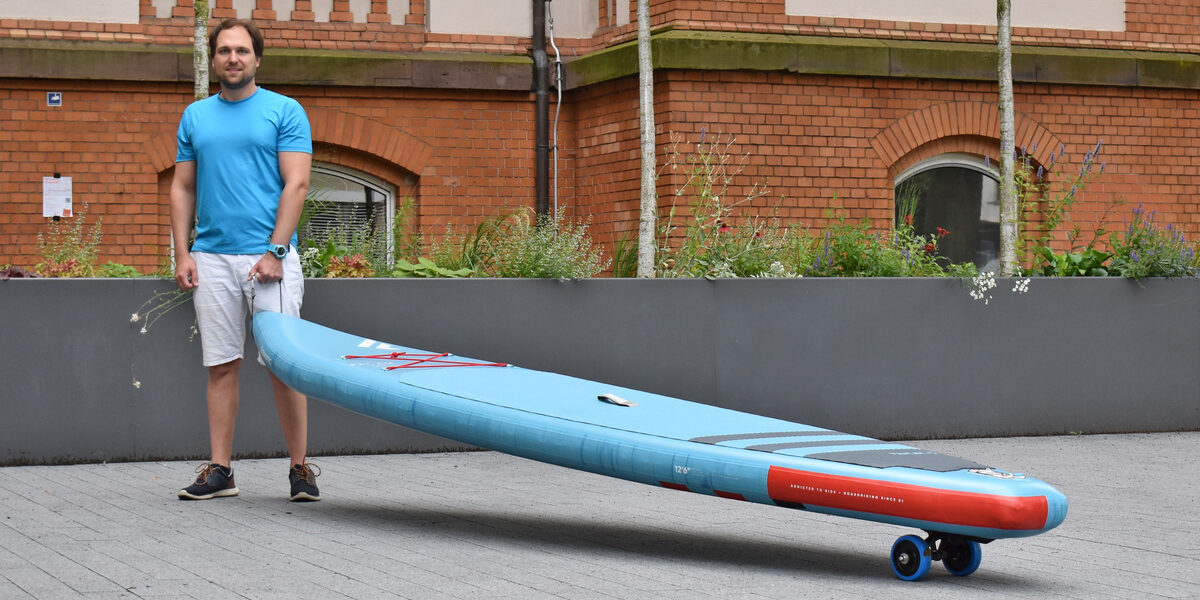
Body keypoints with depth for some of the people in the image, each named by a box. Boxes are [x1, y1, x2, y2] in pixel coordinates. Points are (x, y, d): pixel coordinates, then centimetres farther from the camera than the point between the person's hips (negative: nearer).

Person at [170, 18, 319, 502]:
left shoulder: (285, 111, 3)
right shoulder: (195, 116, 15)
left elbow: (296, 184, -4)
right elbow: (182, 188, 15)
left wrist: (275, 252, -12)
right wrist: (182, 255, 4)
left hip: (269, 257, -3)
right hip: (211, 258, 4)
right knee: (221, 366, 5)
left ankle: (301, 468, 1)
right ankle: (219, 470, 8)